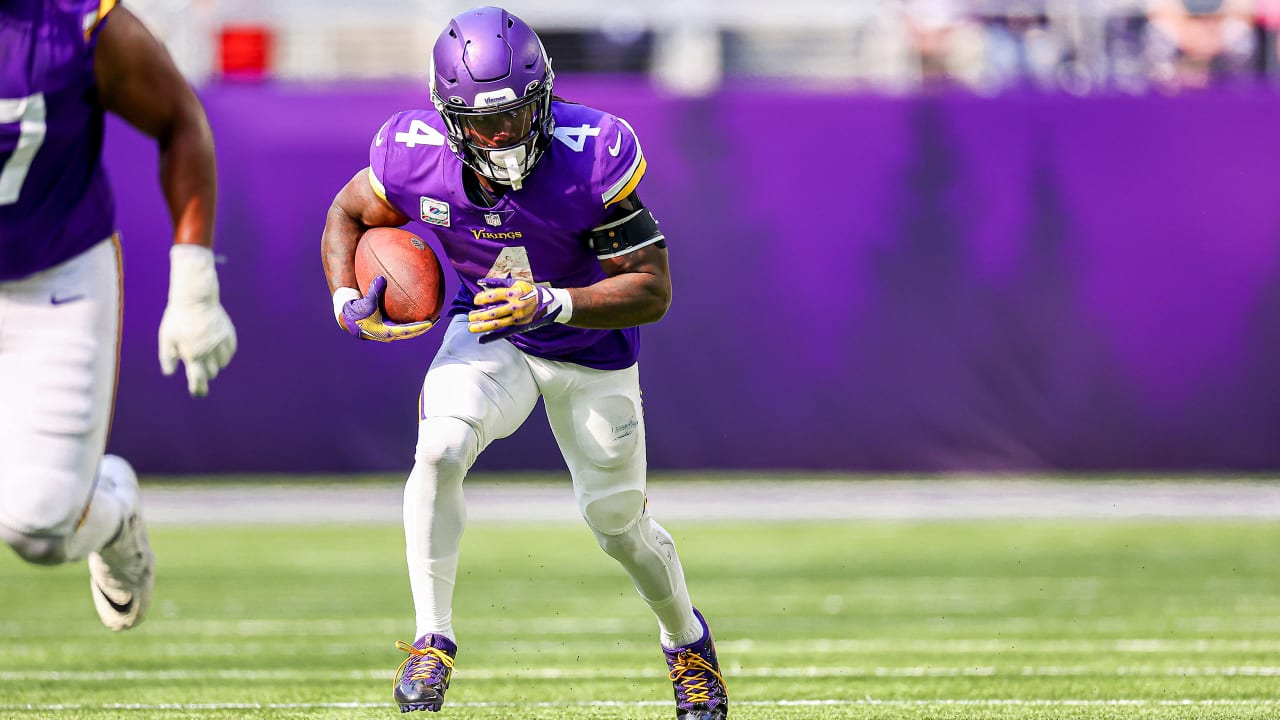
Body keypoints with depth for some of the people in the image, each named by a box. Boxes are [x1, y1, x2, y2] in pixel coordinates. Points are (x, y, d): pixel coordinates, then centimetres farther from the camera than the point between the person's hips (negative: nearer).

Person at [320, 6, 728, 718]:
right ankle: (433, 639, -14)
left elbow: (653, 290, -28)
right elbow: (348, 213, -1)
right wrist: (348, 304, -19)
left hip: (590, 346, -1)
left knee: (618, 521, 11)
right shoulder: (416, 154, -24)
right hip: (488, 335, 1)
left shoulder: (593, 157, -32)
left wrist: (551, 305, -41)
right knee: (440, 450, -28)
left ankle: (687, 637, 42)